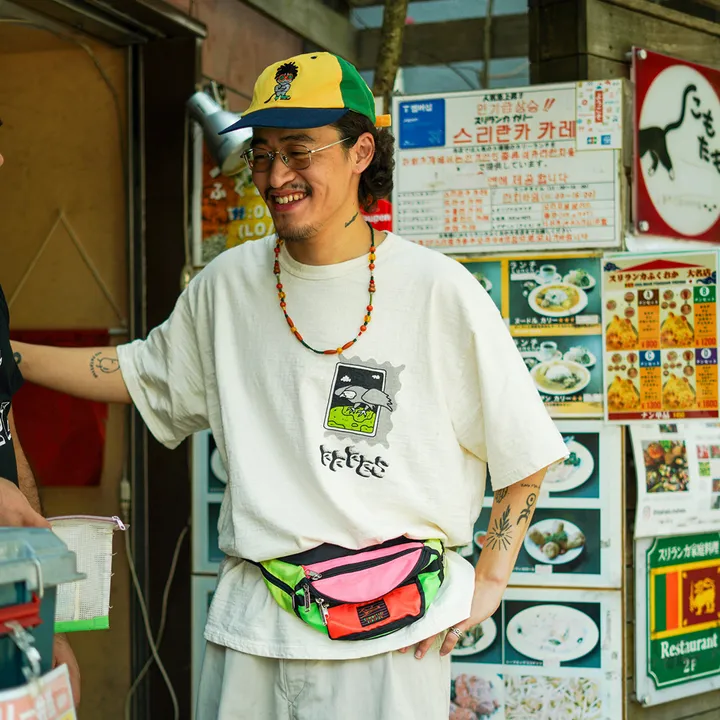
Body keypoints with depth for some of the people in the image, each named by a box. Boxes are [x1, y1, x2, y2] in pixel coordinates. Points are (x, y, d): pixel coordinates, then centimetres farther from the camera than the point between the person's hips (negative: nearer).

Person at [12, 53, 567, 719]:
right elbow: (144, 372, 22)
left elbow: (525, 452, 0)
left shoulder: (439, 291, -6)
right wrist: (10, 354, 16)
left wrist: (487, 584, -3)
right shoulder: (229, 284, 5)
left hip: (390, 630, -3)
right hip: (252, 619, 3)